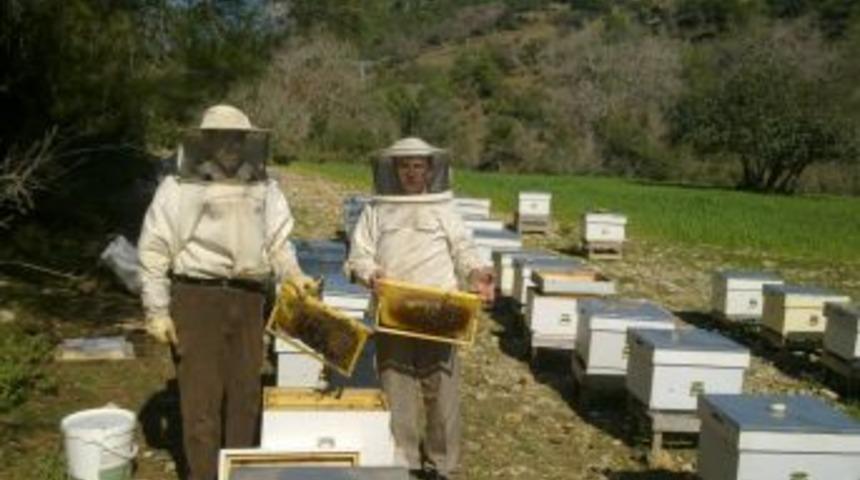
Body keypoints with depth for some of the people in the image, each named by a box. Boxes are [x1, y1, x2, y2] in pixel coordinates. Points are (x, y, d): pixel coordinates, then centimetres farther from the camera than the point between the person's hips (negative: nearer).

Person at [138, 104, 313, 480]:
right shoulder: (179, 188, -3)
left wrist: (293, 274, -3)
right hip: (196, 298, -4)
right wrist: (157, 312, -7)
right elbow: (154, 252, -3)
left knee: (246, 392, 12)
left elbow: (278, 241, 16)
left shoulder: (264, 189, 9)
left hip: (247, 301, 4)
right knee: (202, 394, 1)